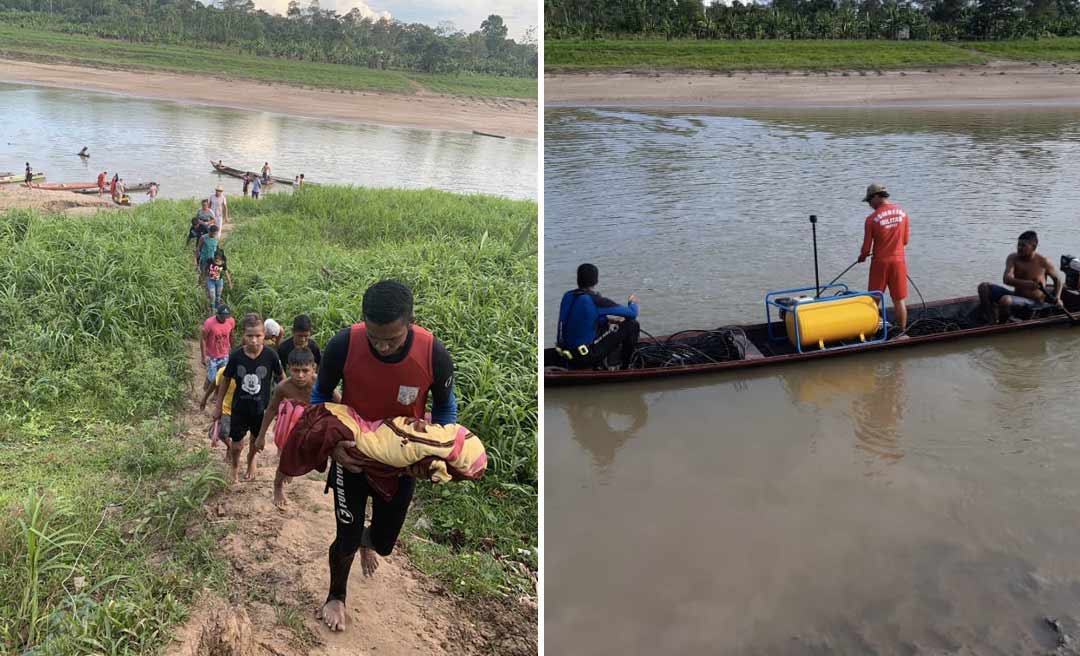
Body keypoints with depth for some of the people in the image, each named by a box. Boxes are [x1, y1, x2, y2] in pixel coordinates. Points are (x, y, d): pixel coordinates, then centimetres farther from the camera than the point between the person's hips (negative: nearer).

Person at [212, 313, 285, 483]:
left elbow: (281, 378, -3)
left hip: (261, 408, 0)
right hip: (239, 408, 0)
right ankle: (234, 466, 41)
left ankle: (251, 460, 55)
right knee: (236, 444, 6)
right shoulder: (236, 355, -16)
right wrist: (218, 406, 4)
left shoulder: (270, 355, -19)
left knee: (256, 440, 21)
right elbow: (225, 380, -2)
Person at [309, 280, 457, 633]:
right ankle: (336, 596, 39)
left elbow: (445, 409, -8)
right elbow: (320, 395, -9)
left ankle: (369, 539, 57)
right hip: (351, 453, -1)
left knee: (383, 542, 16)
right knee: (347, 537, 5)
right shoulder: (343, 345, -29)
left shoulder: (434, 355, -29)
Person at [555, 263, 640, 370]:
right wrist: (632, 303, 14)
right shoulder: (596, 301, -18)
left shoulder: (567, 296, 1)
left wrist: (607, 319, 23)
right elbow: (632, 314, -9)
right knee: (632, 325, 0)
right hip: (585, 358, -7)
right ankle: (625, 367, 15)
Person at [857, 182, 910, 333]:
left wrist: (862, 257, 14)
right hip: (898, 261, 3)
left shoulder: (872, 219, -13)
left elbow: (866, 247, -7)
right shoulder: (902, 213, 0)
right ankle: (903, 332, 16)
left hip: (880, 262, -3)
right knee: (899, 299, 10)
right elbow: (905, 240, 9)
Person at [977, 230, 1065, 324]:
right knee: (983, 287, -11)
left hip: (1033, 303, -5)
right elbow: (1006, 279, -20)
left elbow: (1058, 279, 7)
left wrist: (1057, 298, -7)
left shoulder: (1043, 262, -9)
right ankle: (992, 322, -15)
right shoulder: (1013, 258, -3)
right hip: (1016, 295, 5)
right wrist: (1024, 283, -39)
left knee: (1005, 300, -36)